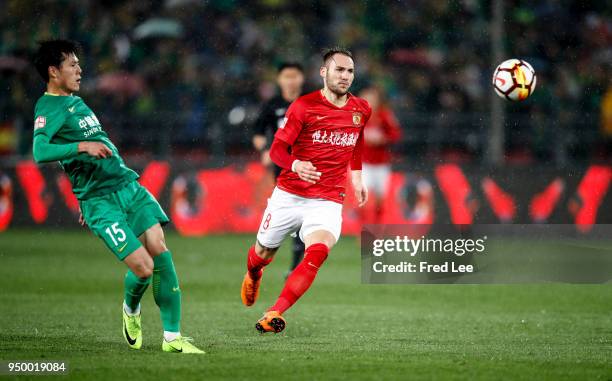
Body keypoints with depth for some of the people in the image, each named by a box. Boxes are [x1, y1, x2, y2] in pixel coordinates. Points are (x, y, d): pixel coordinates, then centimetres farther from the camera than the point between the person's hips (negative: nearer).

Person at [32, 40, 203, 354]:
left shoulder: (76, 102, 20)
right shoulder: (48, 108, -8)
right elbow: (39, 152, -25)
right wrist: (82, 146, -35)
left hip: (128, 185, 8)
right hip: (99, 201, -8)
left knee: (160, 252, -7)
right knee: (143, 267, -16)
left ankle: (172, 337, -2)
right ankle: (131, 310, 19)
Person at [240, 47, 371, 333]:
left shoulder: (361, 110, 6)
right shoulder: (304, 106, -8)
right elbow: (277, 149, -11)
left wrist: (356, 177, 26)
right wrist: (296, 166, -31)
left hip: (328, 201, 1)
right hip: (288, 196, -1)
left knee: (318, 252, -27)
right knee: (263, 253, 14)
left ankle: (275, 314, -28)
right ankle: (253, 276, 54)